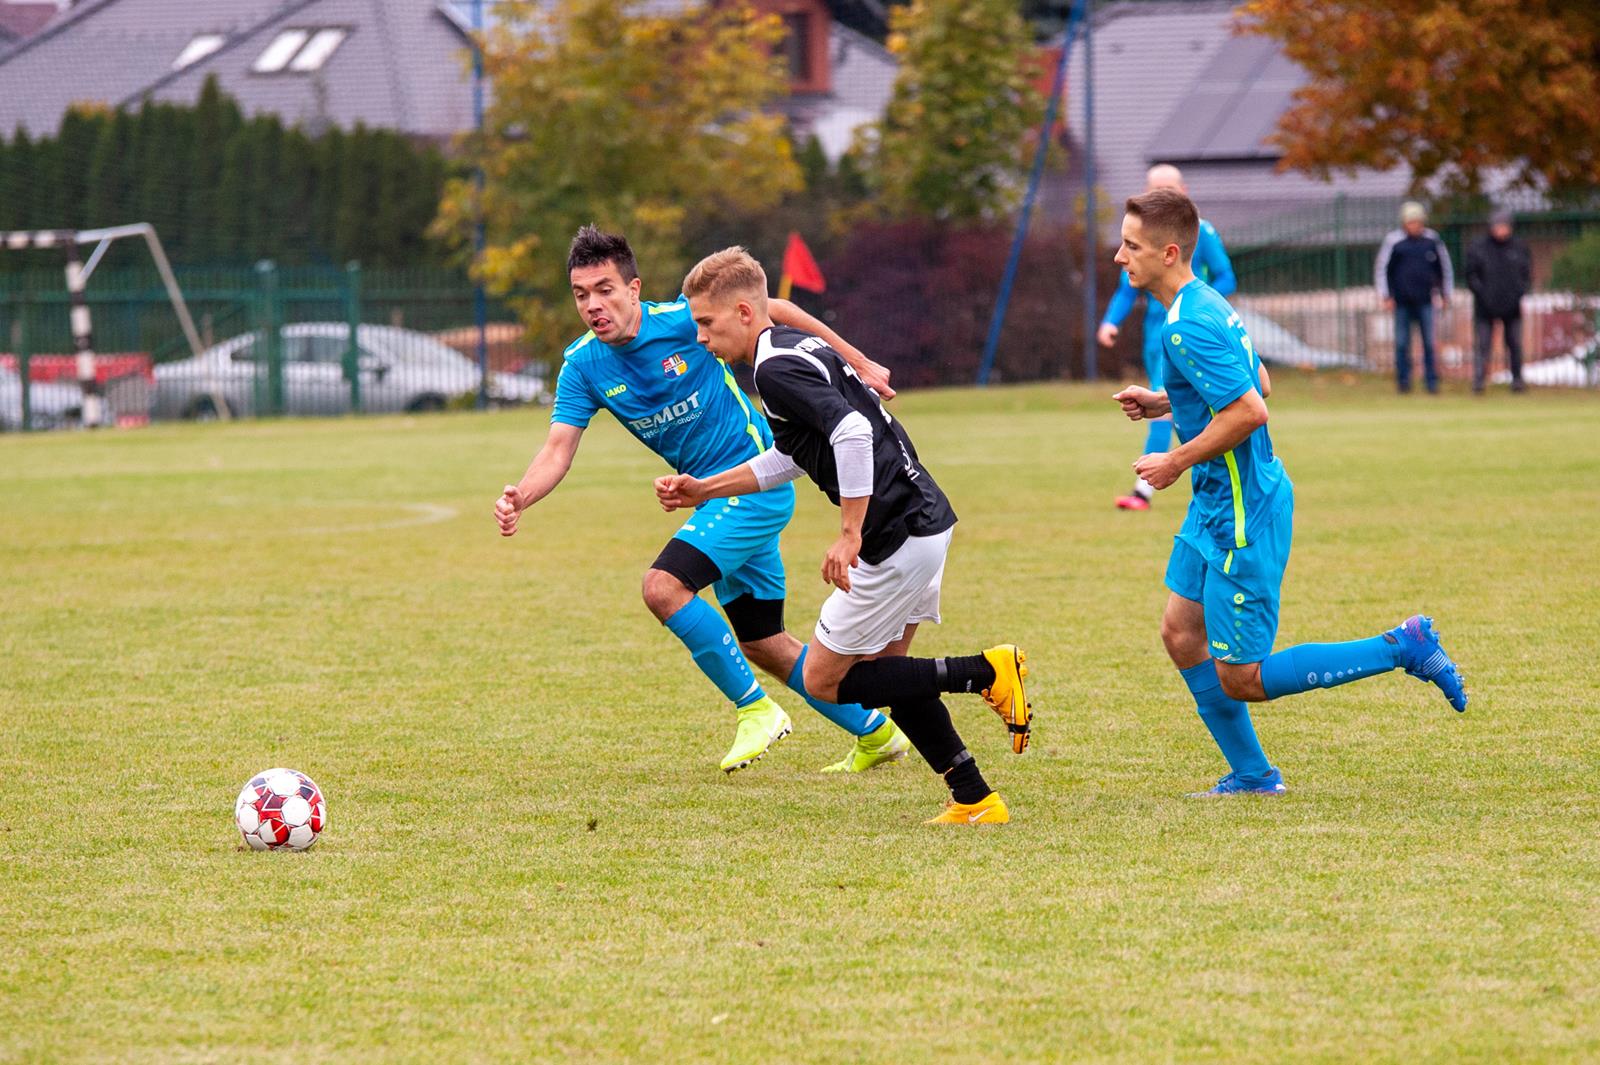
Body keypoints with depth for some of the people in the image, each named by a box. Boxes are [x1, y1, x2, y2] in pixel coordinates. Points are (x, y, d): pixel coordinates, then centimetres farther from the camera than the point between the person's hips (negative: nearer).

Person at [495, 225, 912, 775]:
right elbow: (558, 448, -11)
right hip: (717, 495, 7)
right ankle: (876, 734, 29)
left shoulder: (682, 320, -18)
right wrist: (521, 495, -32)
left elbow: (773, 311, -5)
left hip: (755, 478, -7)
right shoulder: (583, 365, -4)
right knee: (761, 645, 14)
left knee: (664, 587, -23)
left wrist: (858, 363, -1)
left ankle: (756, 709, -9)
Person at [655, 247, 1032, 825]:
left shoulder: (777, 368, -15)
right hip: (925, 517, 10)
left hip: (898, 535, -10)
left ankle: (988, 673, -5)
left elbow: (852, 433, -29)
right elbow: (788, 459, 28)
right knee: (881, 668, 21)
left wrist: (850, 535, -25)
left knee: (824, 680, 1)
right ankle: (976, 799, 18)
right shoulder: (799, 348, 17)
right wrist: (702, 490, 26)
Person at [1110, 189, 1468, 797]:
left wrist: (1177, 463, -19)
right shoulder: (1204, 303, 8)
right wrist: (1161, 403, 14)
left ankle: (1404, 648, 0)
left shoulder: (1188, 327, -23)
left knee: (1241, 679, -3)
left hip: (1243, 517, -10)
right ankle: (1252, 775, 23)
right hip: (1215, 504, 10)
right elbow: (1248, 382, 22)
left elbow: (1249, 410, -30)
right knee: (1181, 633, 14)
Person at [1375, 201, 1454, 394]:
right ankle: (1403, 381, 8)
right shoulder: (1394, 241, -1)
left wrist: (1446, 295, 14)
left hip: (1425, 300, 1)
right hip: (1401, 301, -1)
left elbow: (1444, 267, 14)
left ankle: (1432, 381, 3)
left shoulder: (1432, 240, 3)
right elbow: (1381, 269, 4)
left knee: (1429, 342, -2)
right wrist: (1386, 296, 0)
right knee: (1402, 343, 1)